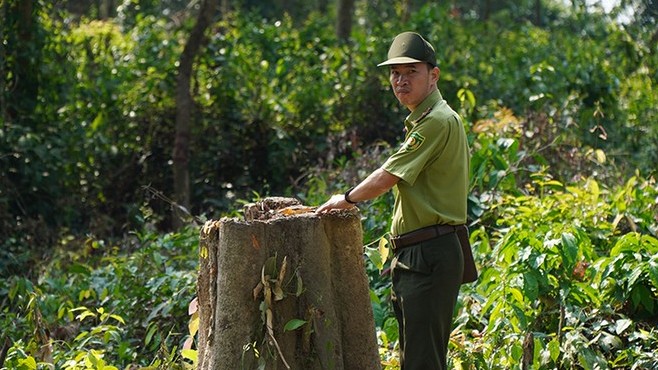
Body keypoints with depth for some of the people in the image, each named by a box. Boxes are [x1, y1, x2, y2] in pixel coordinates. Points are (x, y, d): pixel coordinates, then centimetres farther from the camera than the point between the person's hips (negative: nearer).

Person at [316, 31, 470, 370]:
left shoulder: (438, 121, -15)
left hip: (429, 257, -11)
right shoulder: (423, 120, 20)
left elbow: (387, 178, -15)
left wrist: (347, 199, 2)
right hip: (416, 257, 11)